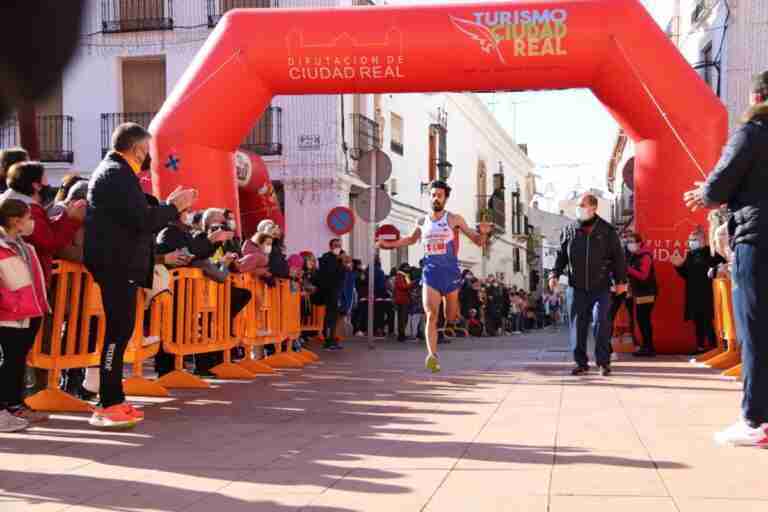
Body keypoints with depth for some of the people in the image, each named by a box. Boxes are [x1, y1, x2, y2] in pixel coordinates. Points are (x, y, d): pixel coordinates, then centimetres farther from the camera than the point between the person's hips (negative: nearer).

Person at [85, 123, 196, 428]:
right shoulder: (117, 174, -13)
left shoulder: (115, 171, 20)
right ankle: (107, 407, -8)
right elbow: (142, 221, -21)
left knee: (119, 331, 12)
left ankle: (114, 400, 17)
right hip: (117, 266, -11)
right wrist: (173, 207, -7)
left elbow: (136, 216, 20)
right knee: (118, 331, -10)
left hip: (119, 265, 11)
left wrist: (170, 206, 12)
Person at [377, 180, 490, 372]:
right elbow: (411, 239, 29)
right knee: (431, 316, -13)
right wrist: (390, 244, 22)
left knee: (451, 318, 7)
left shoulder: (454, 219, -2)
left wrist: (483, 233, -23)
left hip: (450, 272, -1)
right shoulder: (422, 222, 8)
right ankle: (432, 355, -17)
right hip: (430, 272, 1)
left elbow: (478, 241, -1)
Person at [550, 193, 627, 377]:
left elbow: (618, 256, 7)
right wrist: (555, 274, 1)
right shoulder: (569, 230, 7)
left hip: (601, 287, -2)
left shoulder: (607, 231, 3)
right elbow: (561, 255, 13)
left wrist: (621, 280, 2)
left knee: (601, 323, -8)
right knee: (577, 325, 2)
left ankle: (603, 363, 2)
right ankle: (581, 362, 12)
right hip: (576, 287, 2)